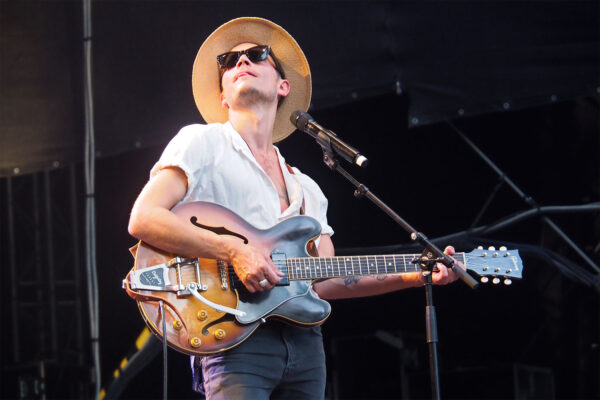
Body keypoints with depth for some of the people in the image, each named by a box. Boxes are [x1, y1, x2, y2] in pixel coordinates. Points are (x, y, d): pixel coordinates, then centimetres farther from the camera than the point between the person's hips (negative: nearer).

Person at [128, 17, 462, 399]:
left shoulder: (307, 189, 25)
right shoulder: (201, 143, 7)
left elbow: (325, 281, 17)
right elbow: (143, 219, -6)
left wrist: (412, 278, 7)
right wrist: (234, 251, -16)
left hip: (304, 339, 6)